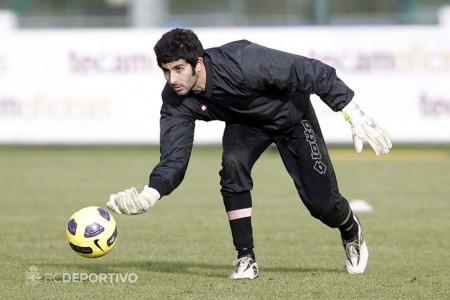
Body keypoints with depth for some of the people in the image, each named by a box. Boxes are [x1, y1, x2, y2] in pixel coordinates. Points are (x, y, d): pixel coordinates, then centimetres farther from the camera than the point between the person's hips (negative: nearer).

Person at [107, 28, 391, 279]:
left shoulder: (242, 62, -42)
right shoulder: (176, 101, -25)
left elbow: (312, 73, -35)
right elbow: (173, 159, -24)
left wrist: (355, 116, -33)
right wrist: (149, 194, -44)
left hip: (291, 115, -3)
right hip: (246, 122, 3)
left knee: (321, 202, -3)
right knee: (232, 166, -28)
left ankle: (351, 231, 34)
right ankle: (246, 259, -15)